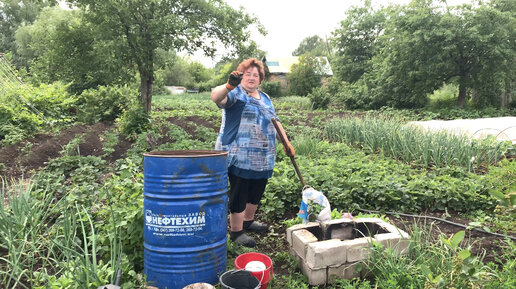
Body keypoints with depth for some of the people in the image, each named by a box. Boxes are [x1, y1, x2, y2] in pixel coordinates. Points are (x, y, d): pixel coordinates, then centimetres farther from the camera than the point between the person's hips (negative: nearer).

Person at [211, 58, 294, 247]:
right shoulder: (235, 94, -4)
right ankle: (236, 231, 12)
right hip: (240, 158, -7)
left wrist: (286, 143, 18)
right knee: (239, 195, -1)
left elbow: (275, 122, 25)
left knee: (256, 192, 18)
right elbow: (216, 97, -25)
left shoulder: (265, 98, 20)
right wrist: (229, 85, -44)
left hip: (263, 159, 8)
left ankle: (248, 221, 37)